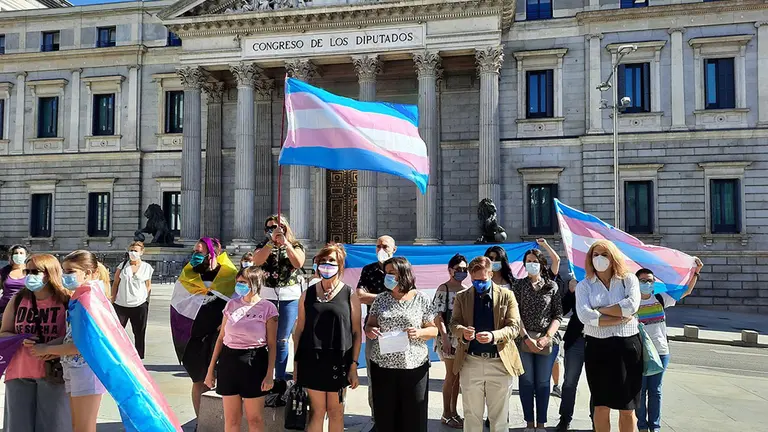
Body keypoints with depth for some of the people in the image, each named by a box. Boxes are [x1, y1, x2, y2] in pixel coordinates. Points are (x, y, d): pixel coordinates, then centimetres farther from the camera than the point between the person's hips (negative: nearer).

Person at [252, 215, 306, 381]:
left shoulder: (296, 245, 5)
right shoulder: (263, 245, 8)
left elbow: (298, 264, -15)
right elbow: (257, 261, -13)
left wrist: (285, 242, -18)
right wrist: (272, 241, -19)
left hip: (290, 297, -1)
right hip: (266, 296, 1)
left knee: (282, 339, 5)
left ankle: (280, 377, 16)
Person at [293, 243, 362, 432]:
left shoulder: (349, 295, -2)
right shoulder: (308, 294, 5)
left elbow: (357, 332, -2)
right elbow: (300, 329, 7)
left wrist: (354, 366, -6)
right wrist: (296, 363, 5)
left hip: (338, 361, -1)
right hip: (312, 359, 1)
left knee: (335, 411, 11)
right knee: (316, 411, 7)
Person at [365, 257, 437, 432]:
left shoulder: (421, 300, -1)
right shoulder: (381, 299, 5)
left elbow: (433, 330, 3)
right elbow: (369, 325, 9)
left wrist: (420, 333, -17)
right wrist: (369, 331, -13)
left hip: (414, 366, -2)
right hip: (382, 366, 2)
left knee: (414, 415, 4)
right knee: (385, 415, 6)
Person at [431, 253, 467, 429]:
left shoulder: (465, 289, 10)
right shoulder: (444, 289, -9)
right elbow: (438, 315, -13)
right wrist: (445, 337, -19)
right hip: (449, 337, -6)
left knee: (458, 375, 12)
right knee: (451, 375, -2)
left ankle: (454, 411, 23)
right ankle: (446, 414, 10)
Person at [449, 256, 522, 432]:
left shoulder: (507, 296, 0)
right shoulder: (462, 297, 5)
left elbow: (514, 326, -6)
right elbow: (454, 323, 1)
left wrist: (494, 336, -25)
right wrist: (462, 331, -23)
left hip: (499, 362, -1)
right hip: (470, 362, 1)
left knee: (499, 417, 11)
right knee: (471, 415, 12)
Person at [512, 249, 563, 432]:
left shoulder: (552, 286, 7)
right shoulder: (519, 285, 5)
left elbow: (558, 315, 2)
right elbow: (515, 314, -3)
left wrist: (547, 337, -10)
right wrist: (526, 338, -12)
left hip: (548, 341, 0)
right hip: (524, 339, 0)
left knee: (543, 383, 6)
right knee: (527, 381, 5)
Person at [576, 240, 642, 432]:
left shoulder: (629, 279, 3)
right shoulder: (584, 285, 3)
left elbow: (632, 305, -16)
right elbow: (585, 316, -13)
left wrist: (600, 310, -11)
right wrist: (620, 318, -14)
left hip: (627, 346, 0)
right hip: (597, 347, 0)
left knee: (627, 408, 7)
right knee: (601, 406, 8)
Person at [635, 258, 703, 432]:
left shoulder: (660, 299, 6)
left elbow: (686, 292, 9)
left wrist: (695, 272, 1)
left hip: (661, 351, 3)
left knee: (655, 390, 10)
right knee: (640, 390, 4)